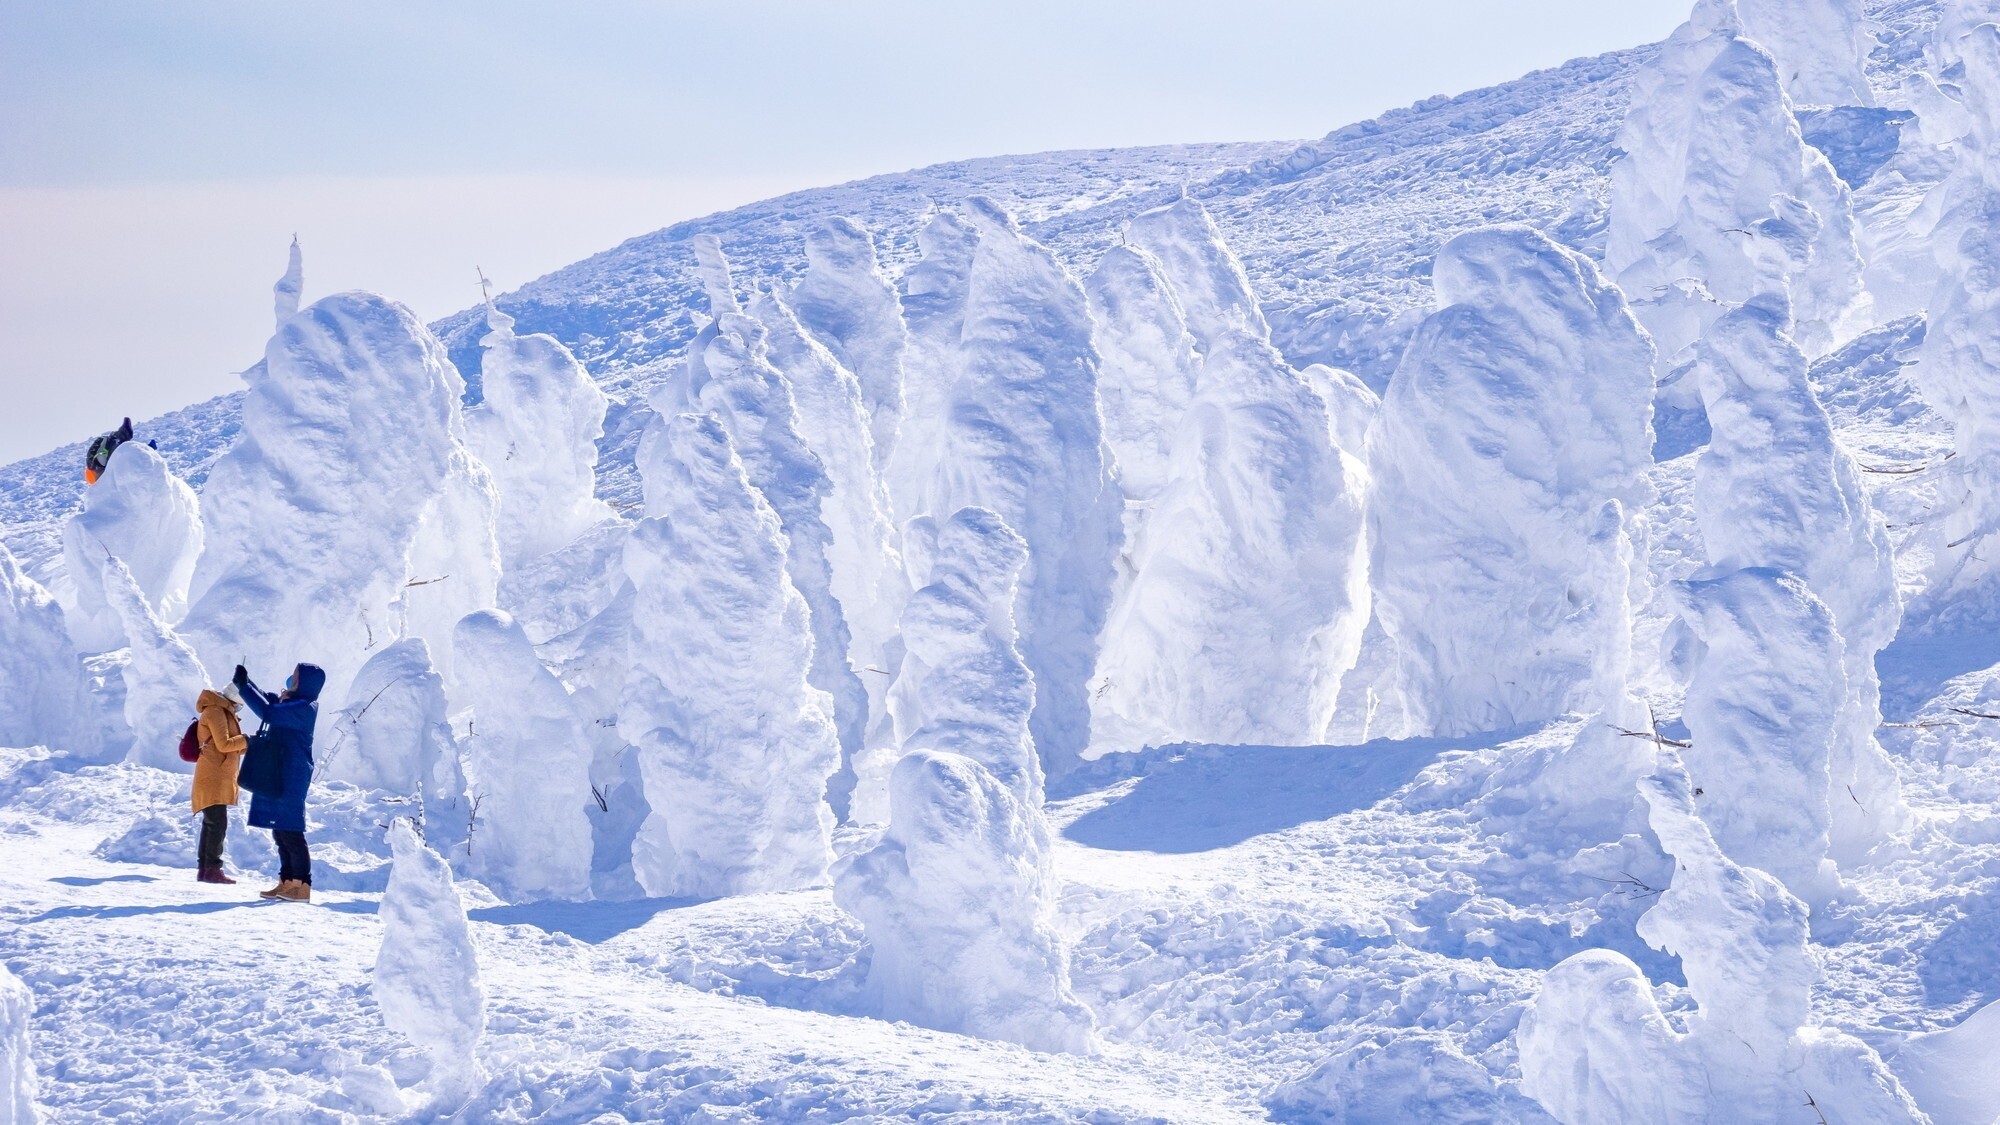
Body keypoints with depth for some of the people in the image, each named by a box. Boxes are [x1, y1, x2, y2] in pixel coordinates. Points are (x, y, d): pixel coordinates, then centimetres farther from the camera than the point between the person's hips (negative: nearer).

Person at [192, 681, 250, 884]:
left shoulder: (223, 712, 21)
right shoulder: (215, 712, -10)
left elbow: (230, 747, 22)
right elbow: (223, 744, -18)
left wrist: (249, 745, 10)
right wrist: (246, 740, -8)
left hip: (220, 778, 10)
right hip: (213, 778, -10)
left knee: (212, 824, 10)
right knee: (217, 823, -13)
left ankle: (205, 868, 11)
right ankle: (212, 869, -15)